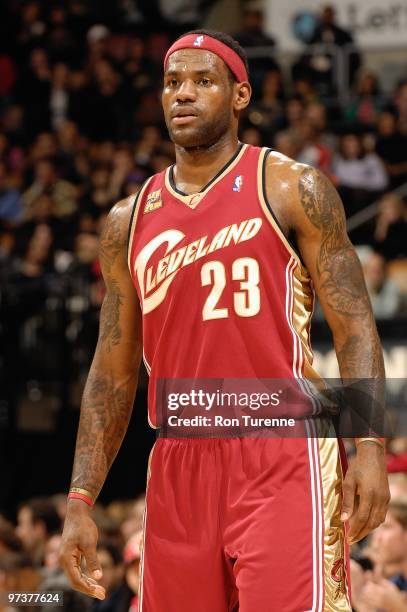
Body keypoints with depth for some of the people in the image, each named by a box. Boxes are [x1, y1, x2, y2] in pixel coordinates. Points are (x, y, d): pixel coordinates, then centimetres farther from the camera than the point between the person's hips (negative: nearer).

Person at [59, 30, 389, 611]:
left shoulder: (294, 190, 2)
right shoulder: (128, 222, 14)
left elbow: (353, 329, -1)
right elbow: (113, 374, 16)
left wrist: (369, 446, -14)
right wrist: (80, 502, 8)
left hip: (281, 459, -4)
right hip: (178, 469, 4)